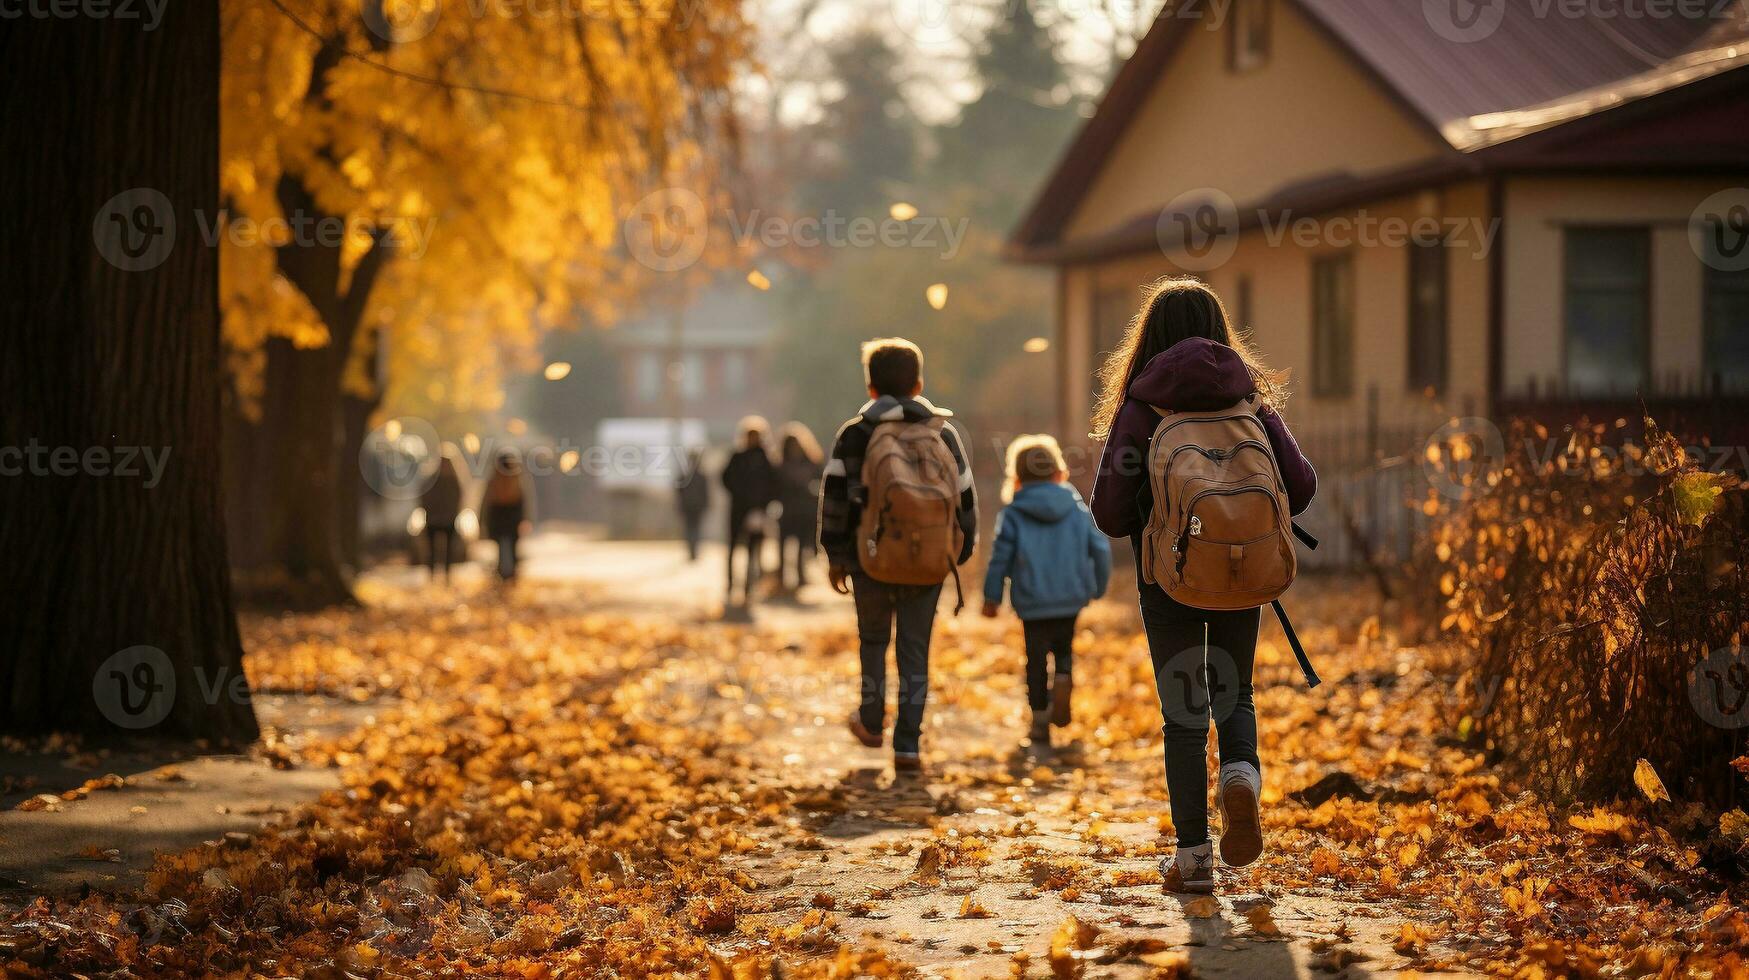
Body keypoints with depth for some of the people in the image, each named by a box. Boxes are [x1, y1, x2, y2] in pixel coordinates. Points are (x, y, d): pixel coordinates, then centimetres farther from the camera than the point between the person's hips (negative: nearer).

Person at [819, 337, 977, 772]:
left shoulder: (854, 434, -2)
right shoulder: (944, 433, 4)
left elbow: (834, 496, -2)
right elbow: (965, 496, 8)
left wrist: (834, 556, 7)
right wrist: (962, 551, 19)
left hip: (871, 560, -1)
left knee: (873, 639, 21)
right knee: (915, 650, 6)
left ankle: (871, 722, 32)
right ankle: (908, 745, 1)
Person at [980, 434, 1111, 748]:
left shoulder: (1012, 514, -4)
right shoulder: (1076, 508, 4)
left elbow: (1000, 558, -5)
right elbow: (1100, 548, 5)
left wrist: (991, 597, 5)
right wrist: (1098, 587, 19)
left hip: (1033, 602, -2)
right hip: (1072, 597, 2)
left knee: (1036, 659, 7)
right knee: (1064, 647, 22)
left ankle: (1041, 722, 8)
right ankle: (1064, 679, -8)